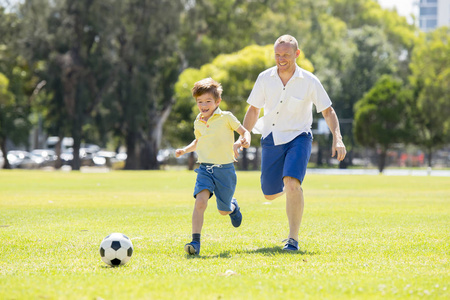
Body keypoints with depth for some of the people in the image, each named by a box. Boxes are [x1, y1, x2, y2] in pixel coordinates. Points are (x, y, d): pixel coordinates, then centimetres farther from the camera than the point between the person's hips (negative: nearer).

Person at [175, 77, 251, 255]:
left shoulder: (226, 117, -5)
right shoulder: (198, 123, 9)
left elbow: (244, 131, 4)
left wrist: (244, 141, -17)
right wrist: (185, 150, 15)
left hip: (225, 169, -2)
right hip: (205, 169, 2)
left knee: (223, 210, 9)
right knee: (200, 201, -22)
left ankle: (233, 206, 47)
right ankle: (195, 241, -21)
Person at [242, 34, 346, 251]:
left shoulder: (309, 81, -8)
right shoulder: (265, 78, -2)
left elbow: (328, 112, -3)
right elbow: (253, 110, 9)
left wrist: (337, 139, -15)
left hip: (298, 138, -3)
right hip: (271, 140, 3)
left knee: (292, 184, -25)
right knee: (270, 194, 5)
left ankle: (293, 239, -18)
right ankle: (289, 189, 43)